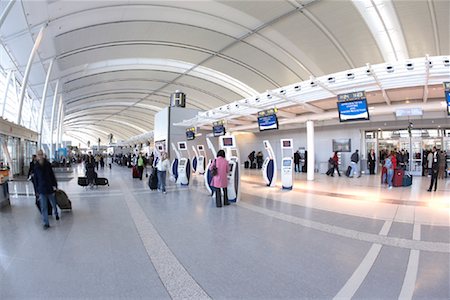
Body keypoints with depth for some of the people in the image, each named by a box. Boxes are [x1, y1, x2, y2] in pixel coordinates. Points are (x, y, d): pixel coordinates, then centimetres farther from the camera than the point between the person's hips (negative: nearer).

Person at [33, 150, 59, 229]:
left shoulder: (48, 164, -3)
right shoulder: (36, 167, 1)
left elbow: (52, 175, -2)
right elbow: (35, 179, 6)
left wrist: (55, 185, -7)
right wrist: (37, 190, 6)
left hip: (50, 188, 0)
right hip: (41, 189, 0)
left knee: (53, 203, 16)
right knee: (43, 207, -1)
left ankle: (56, 214, 43)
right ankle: (46, 223, 5)